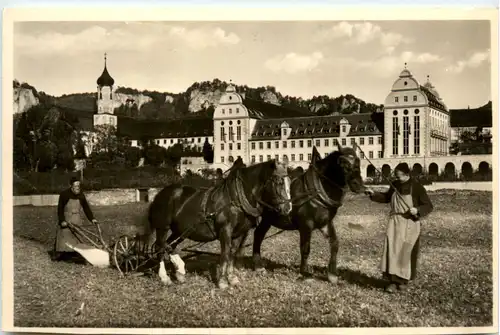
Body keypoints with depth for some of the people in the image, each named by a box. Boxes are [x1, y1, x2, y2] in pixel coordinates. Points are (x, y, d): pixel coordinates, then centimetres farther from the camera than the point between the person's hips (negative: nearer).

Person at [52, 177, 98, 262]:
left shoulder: (81, 195, 1)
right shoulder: (64, 194, -12)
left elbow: (86, 207, 4)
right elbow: (60, 208, -11)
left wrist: (92, 218, -3)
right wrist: (62, 220, -19)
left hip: (77, 220, 4)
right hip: (66, 219, -4)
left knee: (76, 237, 1)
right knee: (62, 236, -3)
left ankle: (73, 254, 5)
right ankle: (57, 254, 5)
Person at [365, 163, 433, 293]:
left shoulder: (417, 187, -11)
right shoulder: (395, 185, 4)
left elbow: (429, 206, -7)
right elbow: (386, 197, 23)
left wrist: (417, 210, -25)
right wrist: (373, 194, 11)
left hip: (409, 225, -4)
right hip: (394, 223, 4)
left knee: (406, 253, 5)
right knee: (392, 250, -5)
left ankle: (404, 279, 23)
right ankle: (393, 280, -2)